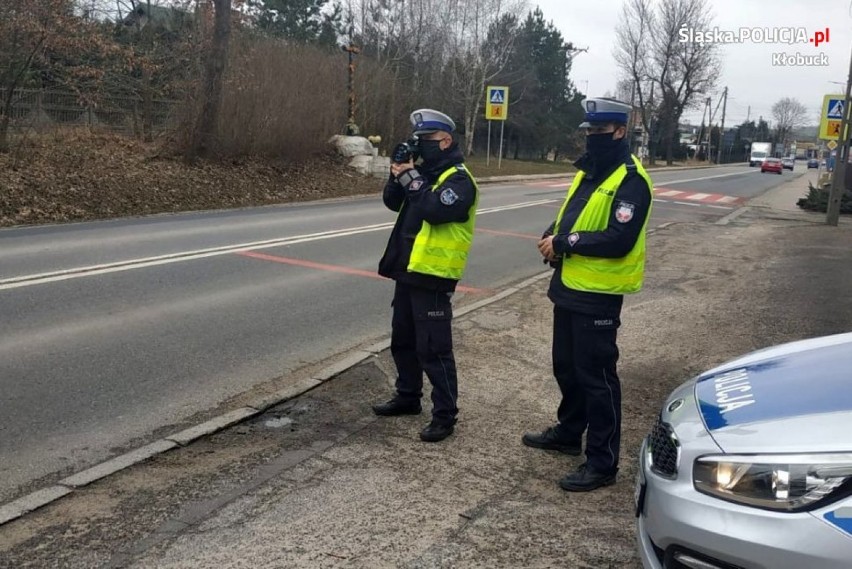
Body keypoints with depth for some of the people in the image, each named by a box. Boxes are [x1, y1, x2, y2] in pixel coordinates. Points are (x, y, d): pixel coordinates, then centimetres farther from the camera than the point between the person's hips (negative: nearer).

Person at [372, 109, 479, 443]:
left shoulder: (459, 179, -12)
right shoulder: (424, 171, 14)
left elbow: (434, 210, -27)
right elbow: (393, 202, 10)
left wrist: (411, 178, -18)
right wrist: (399, 173, -5)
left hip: (433, 277, -9)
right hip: (408, 271, 9)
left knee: (433, 349, -5)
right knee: (402, 341, 19)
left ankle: (445, 415, 4)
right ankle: (408, 397, 35)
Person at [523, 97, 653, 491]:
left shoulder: (631, 180, -17)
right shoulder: (589, 171, 13)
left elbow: (619, 241, -25)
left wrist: (564, 243, -20)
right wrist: (552, 237, -2)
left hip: (598, 295, -9)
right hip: (568, 287, 9)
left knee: (596, 376, -3)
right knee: (566, 366, 21)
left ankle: (602, 462, 7)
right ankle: (568, 432, 39)